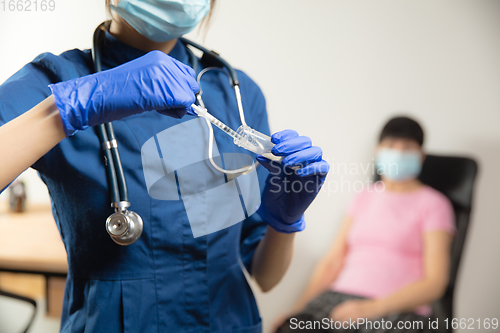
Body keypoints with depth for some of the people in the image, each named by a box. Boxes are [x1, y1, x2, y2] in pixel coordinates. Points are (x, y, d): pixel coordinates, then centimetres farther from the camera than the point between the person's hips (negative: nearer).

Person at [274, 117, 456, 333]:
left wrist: (372, 308, -16)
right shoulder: (365, 198, 18)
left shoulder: (433, 204, 4)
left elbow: (435, 283, -4)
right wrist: (298, 308, 2)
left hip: (398, 309, -3)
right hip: (339, 296, 4)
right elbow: (332, 261, 15)